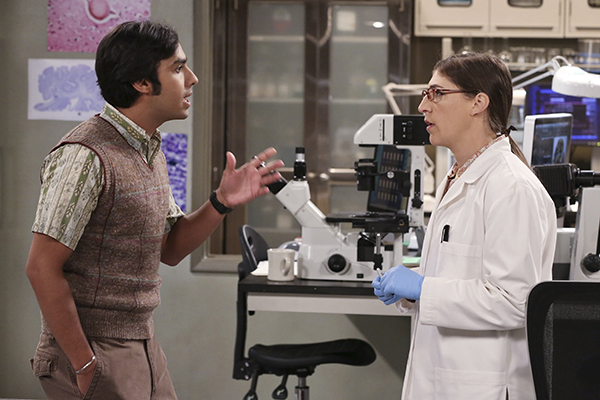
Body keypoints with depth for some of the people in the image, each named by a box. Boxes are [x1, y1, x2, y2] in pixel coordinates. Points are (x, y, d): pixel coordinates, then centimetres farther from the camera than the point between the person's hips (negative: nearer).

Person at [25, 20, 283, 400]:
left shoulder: (151, 149, 11)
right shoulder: (85, 156, -18)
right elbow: (42, 267, -20)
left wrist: (221, 203, -2)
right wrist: (85, 365, -18)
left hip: (144, 346, 8)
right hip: (93, 352, -8)